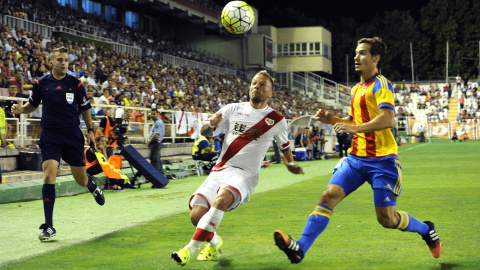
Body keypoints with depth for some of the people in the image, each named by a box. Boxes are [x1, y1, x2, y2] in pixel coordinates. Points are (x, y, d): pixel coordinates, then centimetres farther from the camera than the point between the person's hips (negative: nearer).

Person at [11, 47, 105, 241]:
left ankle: (93, 187, 50)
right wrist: (21, 109, -6)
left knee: (81, 180, 9)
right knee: (49, 176, -15)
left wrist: (90, 130, 1)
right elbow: (32, 105, 14)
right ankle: (48, 227, -11)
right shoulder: (41, 83, 1)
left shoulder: (75, 83, 0)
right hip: (50, 137, 0)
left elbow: (84, 108, 9)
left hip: (73, 136, 0)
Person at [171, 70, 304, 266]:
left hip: (244, 174, -3)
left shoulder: (277, 120, 6)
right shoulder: (233, 109, 8)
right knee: (196, 215, -13)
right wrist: (211, 124, -17)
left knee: (221, 199, -36)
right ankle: (214, 242, 23)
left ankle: (190, 249, -28)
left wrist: (290, 164, 7)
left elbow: (284, 145, 24)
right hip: (219, 171, 3)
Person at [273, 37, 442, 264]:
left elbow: (388, 119, -24)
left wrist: (356, 128, -32)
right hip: (356, 158, 7)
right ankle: (300, 248, -15)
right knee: (328, 196, -11)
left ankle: (426, 230, 25)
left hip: (381, 160, -7)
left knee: (387, 218, -3)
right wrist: (332, 120, 12)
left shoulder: (380, 84, -10)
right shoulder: (357, 89, 16)